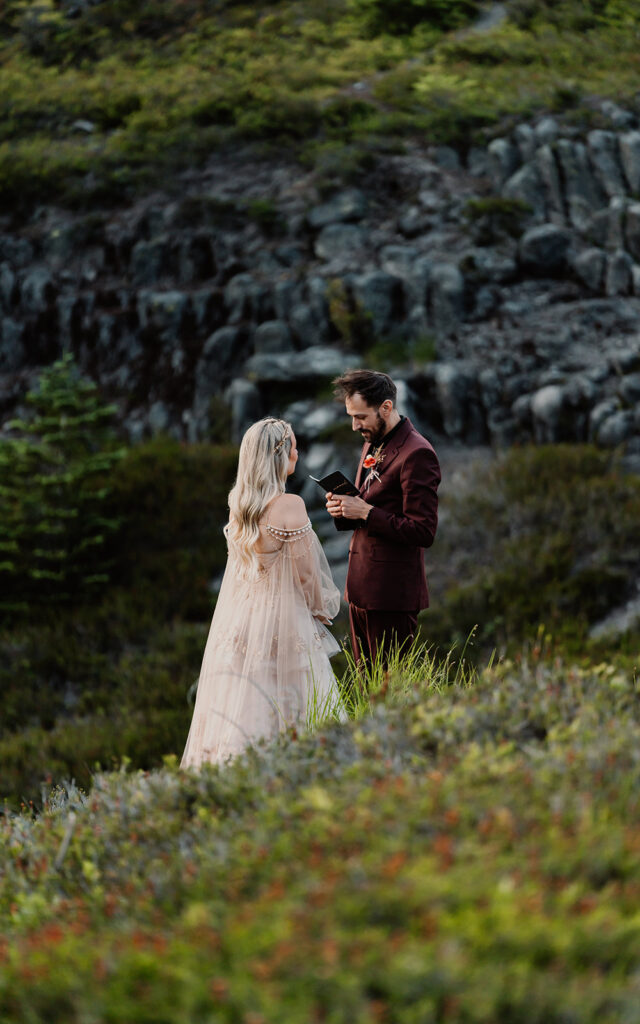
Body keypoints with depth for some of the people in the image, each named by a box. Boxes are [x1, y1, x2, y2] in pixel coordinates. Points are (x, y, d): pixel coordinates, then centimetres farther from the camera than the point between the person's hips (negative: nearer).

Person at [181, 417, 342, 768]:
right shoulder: (290, 506, -17)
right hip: (282, 618, -7)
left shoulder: (237, 503, 3)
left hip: (238, 618, 7)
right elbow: (305, 571, -11)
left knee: (239, 701, 9)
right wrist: (320, 611, 5)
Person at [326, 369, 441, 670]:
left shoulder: (416, 454, -15)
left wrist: (365, 512, -18)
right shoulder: (372, 444, 15)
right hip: (361, 588, 9)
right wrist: (343, 509, 4)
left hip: (392, 594, -9)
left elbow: (423, 532, -19)